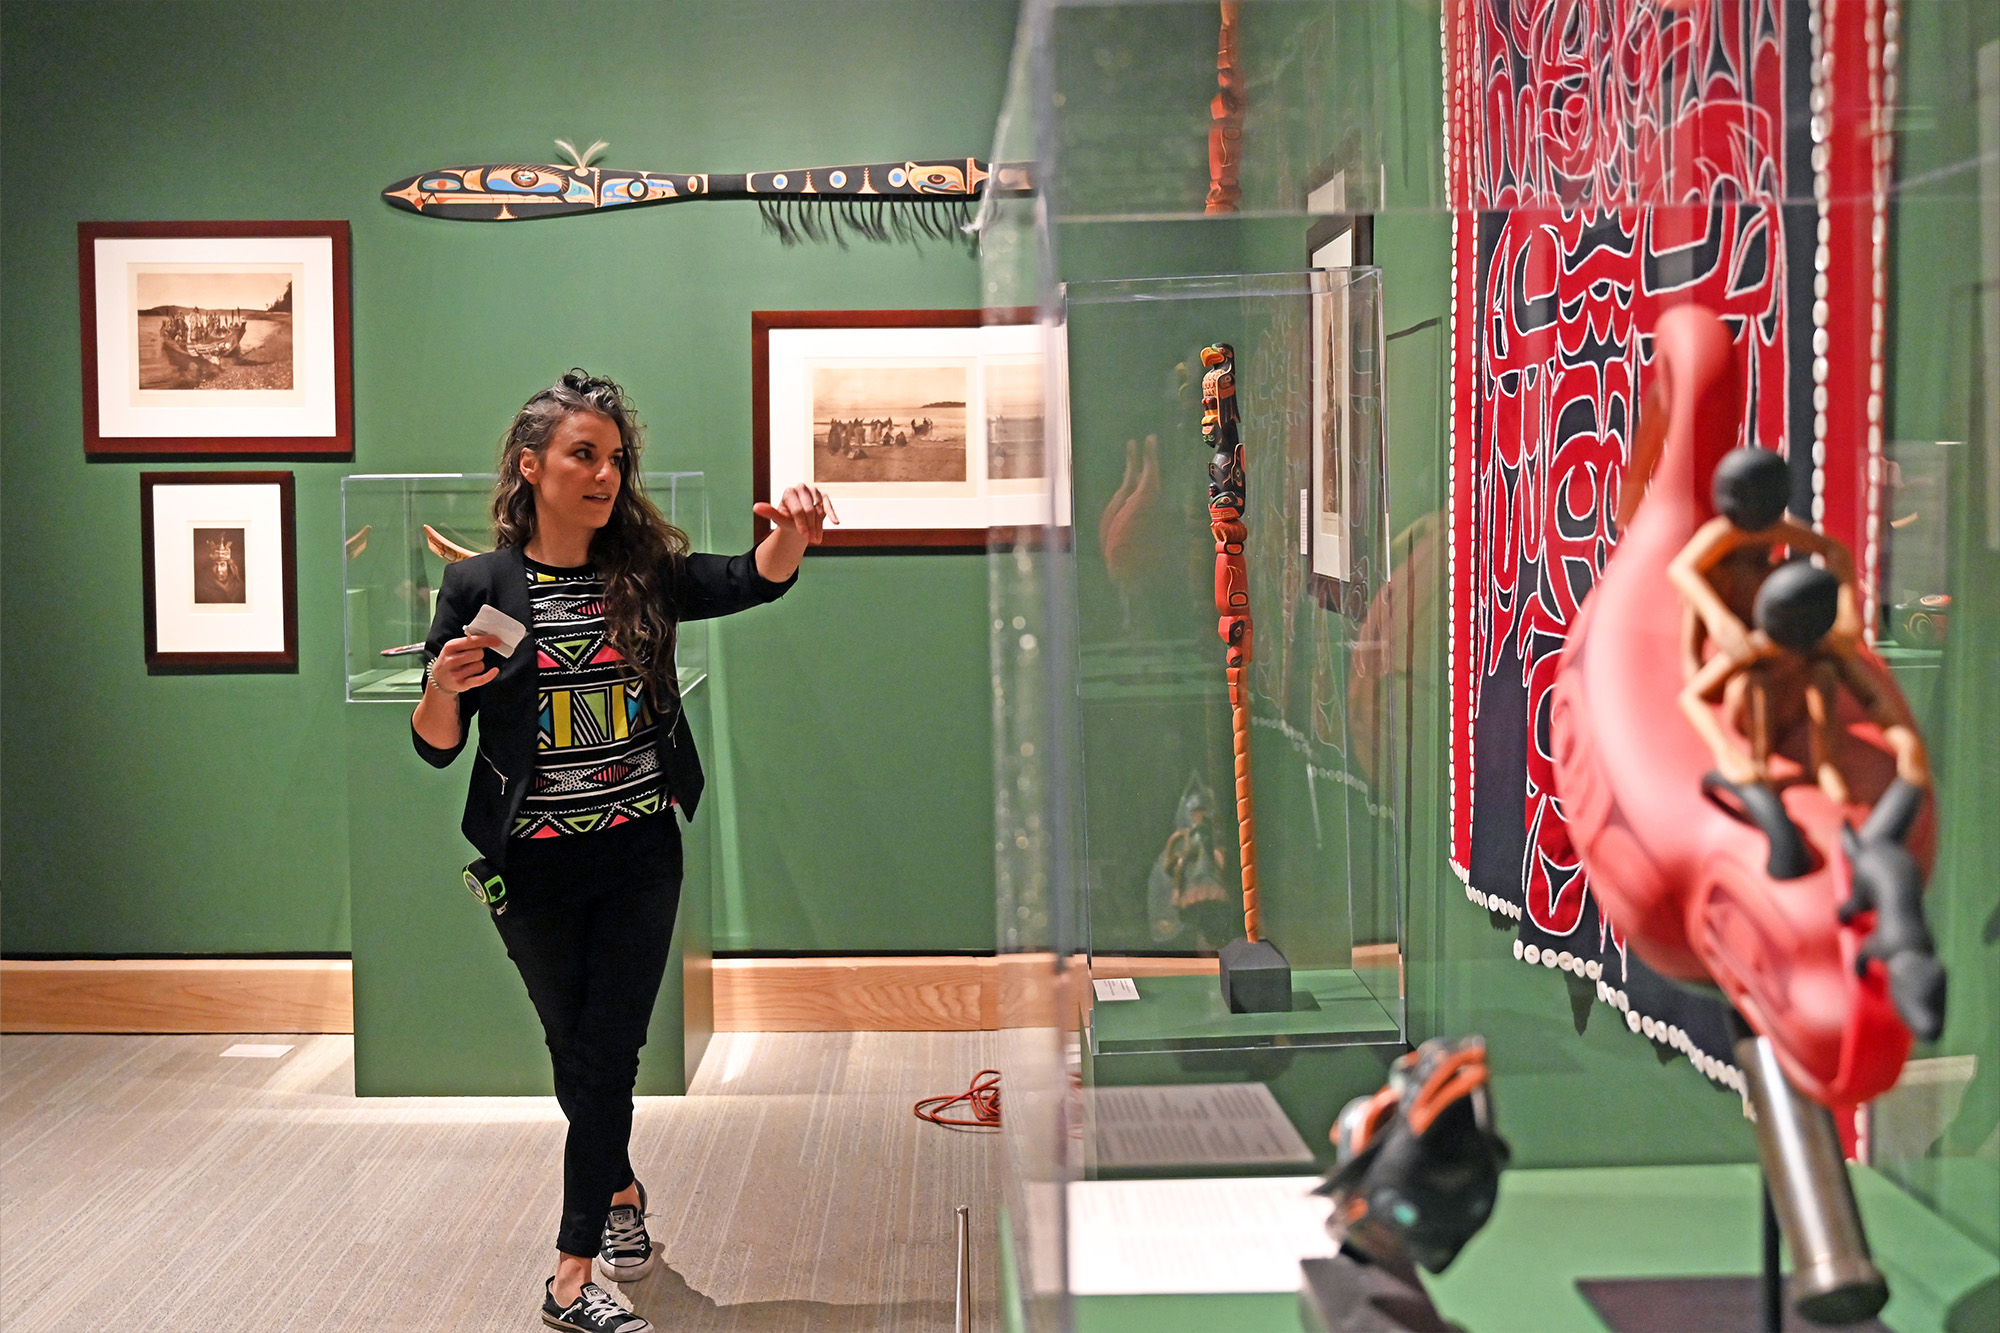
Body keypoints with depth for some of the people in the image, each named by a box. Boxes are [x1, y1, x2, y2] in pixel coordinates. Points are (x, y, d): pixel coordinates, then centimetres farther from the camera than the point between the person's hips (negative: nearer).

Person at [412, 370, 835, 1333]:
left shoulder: (644, 573, 0)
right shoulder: (479, 587, -6)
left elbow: (753, 581, -13)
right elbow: (436, 746, -3)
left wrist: (791, 536, -34)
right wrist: (443, 686, -25)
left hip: (639, 857, 1)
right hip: (535, 870, -1)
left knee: (607, 1054, -1)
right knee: (574, 1048, 14)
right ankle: (619, 1190, 41)